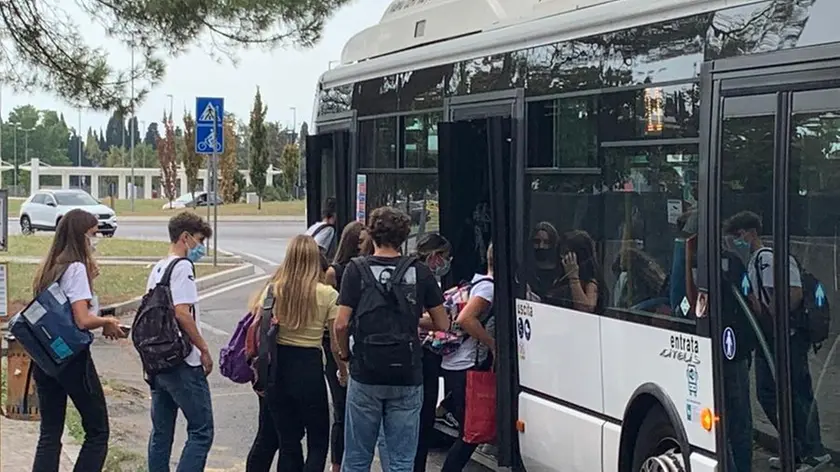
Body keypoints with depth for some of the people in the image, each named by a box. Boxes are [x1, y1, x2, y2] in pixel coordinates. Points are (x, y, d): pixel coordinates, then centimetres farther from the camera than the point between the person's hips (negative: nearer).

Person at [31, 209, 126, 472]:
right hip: (72, 357, -8)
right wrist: (107, 322, -3)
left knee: (50, 433, 10)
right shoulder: (76, 267, -13)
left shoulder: (48, 268, 12)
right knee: (97, 431, 5)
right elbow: (82, 320, -21)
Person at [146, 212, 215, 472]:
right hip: (184, 363, -9)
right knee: (201, 431, -5)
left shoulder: (157, 269, 16)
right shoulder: (182, 267, -12)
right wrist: (204, 349, -12)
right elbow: (182, 313, -21)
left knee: (161, 432, 12)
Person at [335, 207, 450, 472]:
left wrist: (344, 353, 9)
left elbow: (341, 324, -9)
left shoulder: (357, 270, -4)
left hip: (366, 374, -1)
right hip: (407, 377, 1)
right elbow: (442, 324, 6)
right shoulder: (420, 273, 1)